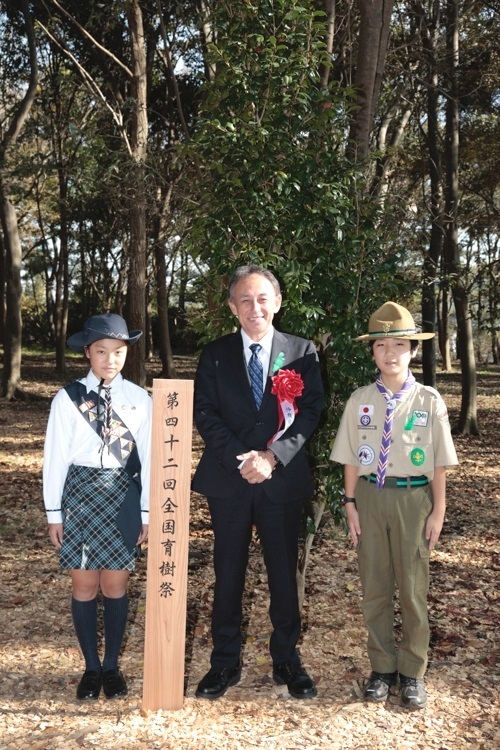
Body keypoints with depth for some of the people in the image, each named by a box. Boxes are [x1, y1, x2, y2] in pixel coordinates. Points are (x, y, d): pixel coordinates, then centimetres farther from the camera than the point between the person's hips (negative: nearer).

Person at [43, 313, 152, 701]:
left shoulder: (139, 399, -3)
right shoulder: (68, 398, -5)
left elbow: (148, 457, 1)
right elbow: (55, 457, -2)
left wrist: (147, 511, 3)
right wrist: (54, 511, 0)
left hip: (122, 496, 0)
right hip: (80, 495, 0)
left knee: (116, 585, 9)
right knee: (84, 585, 9)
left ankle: (112, 665, 27)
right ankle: (91, 667, 27)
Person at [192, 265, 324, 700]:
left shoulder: (302, 353, 3)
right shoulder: (215, 355, 5)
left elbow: (310, 412, -4)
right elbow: (205, 414, -2)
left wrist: (272, 457, -16)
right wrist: (240, 459, -15)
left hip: (283, 480, 0)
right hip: (228, 480, 1)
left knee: (284, 573, 9)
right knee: (228, 574, 10)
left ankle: (287, 660, 26)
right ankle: (225, 663, 24)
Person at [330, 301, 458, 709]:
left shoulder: (429, 400, -4)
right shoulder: (360, 399, 1)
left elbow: (439, 463, -1)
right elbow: (352, 459, 5)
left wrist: (438, 511, -1)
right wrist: (351, 503, 1)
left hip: (413, 498, -2)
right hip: (370, 496, 2)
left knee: (414, 588, 8)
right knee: (375, 587, 11)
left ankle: (412, 672, 24)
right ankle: (382, 667, 27)